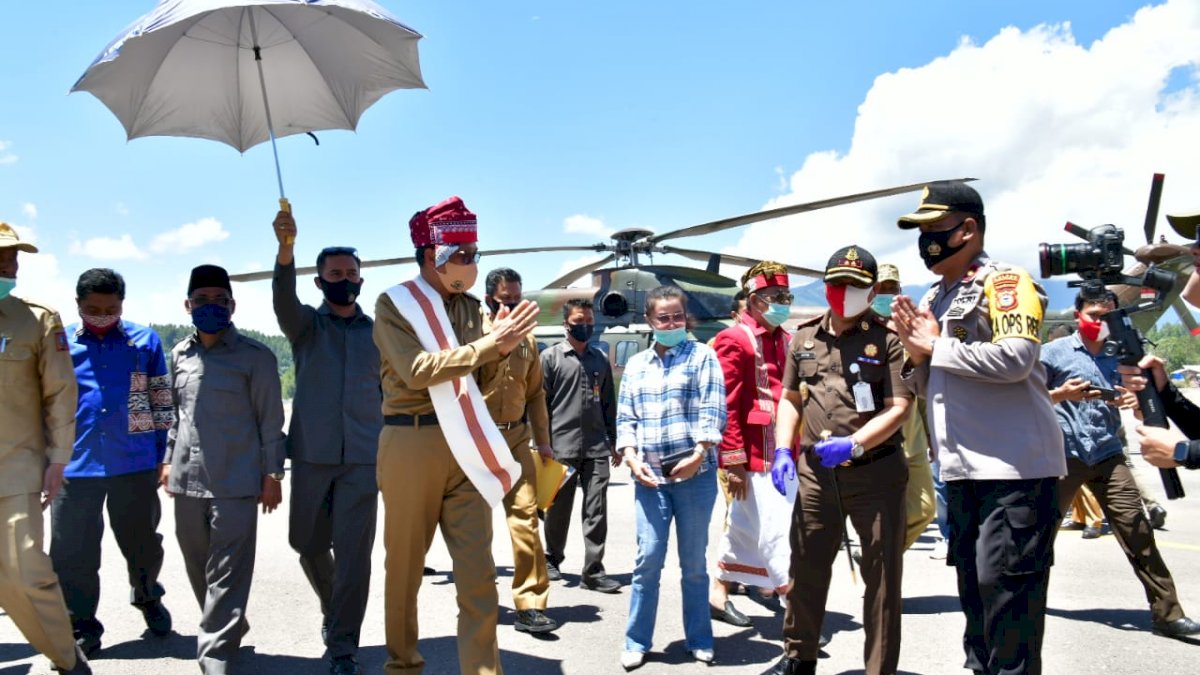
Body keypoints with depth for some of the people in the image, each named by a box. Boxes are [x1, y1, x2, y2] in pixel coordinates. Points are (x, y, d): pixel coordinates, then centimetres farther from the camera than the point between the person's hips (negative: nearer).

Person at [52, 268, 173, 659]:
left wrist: (166, 458, 3)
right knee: (72, 552, 4)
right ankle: (82, 627, 21)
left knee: (142, 542, 14)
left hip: (136, 464, 0)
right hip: (74, 466, 0)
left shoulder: (145, 342, 2)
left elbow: (163, 403, 6)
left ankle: (148, 598, 40)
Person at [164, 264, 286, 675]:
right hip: (187, 479, 6)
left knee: (227, 572, -6)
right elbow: (177, 413, 21)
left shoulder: (255, 356, -3)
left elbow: (270, 419, -3)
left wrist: (272, 473, -5)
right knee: (197, 566, 14)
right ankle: (226, 628, 33)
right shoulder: (180, 355, 13)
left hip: (236, 482, -5)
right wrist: (169, 460, 17)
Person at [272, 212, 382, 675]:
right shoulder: (307, 324, 5)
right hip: (312, 454, 1)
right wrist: (286, 247, -37)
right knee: (308, 543, 11)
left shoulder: (379, 332, 10)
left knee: (353, 551, -4)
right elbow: (283, 300, -18)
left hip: (364, 457, 0)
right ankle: (333, 610, 38)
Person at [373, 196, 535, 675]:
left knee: (479, 573, 0)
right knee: (404, 566, 10)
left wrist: (498, 351, -5)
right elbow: (417, 370, -18)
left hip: (465, 446, 4)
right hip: (411, 444, -4)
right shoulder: (394, 303, -3)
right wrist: (488, 344, -22)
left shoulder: (471, 308, 12)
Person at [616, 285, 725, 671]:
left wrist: (698, 454, -16)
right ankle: (637, 642, 10)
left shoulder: (702, 356, 3)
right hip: (649, 475, 2)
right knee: (648, 558, -1)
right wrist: (632, 458, -4)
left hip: (694, 473, -2)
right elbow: (625, 418, 11)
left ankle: (699, 640, 20)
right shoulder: (636, 365, 13)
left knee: (693, 561, 7)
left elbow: (714, 411, -5)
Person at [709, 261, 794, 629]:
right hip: (757, 457, -8)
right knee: (777, 532, -6)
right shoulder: (734, 340, -10)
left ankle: (719, 593, 28)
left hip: (783, 455, 8)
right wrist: (733, 461, -16)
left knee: (745, 526, 16)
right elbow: (726, 406, -14)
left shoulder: (785, 340, 14)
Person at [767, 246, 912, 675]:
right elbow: (790, 399, 16)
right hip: (815, 473, 4)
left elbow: (898, 408, -12)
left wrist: (853, 445, -24)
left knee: (882, 577, 5)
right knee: (806, 567, 14)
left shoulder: (887, 339, -5)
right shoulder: (803, 337, 9)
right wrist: (783, 450, 2)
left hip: (876, 473, -4)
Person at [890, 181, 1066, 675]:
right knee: (974, 589, 15)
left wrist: (935, 347, -12)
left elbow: (1014, 358, -23)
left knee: (1005, 588, -7)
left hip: (1014, 468, -8)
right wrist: (917, 355, 0)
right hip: (962, 469, 8)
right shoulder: (933, 300, 18)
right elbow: (926, 386, 22)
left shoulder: (1004, 282, -6)